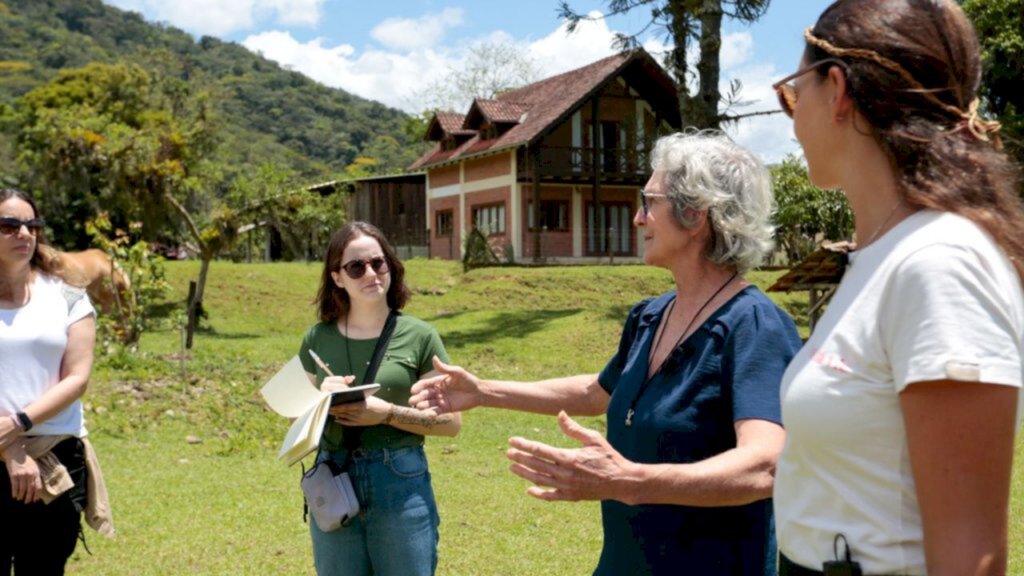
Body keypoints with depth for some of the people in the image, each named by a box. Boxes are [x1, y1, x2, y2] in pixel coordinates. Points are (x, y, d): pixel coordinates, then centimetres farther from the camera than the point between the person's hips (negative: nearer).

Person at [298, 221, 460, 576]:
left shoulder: (418, 336, -5)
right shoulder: (317, 339, 3)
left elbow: (451, 422, -5)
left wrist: (388, 413, -18)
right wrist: (320, 401, -11)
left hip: (401, 482, -2)